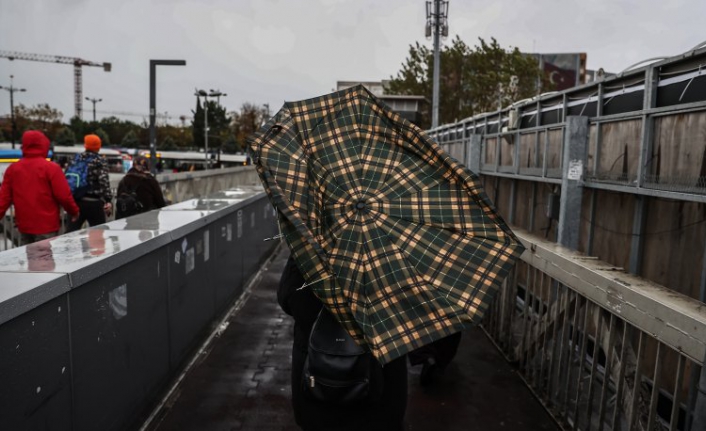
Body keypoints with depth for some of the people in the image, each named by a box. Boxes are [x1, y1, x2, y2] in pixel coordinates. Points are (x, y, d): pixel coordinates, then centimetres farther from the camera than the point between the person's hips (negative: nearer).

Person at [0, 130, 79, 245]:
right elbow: (64, 196, -12)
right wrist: (74, 211, 3)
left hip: (24, 226, 5)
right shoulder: (51, 168, -11)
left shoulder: (12, 168, 4)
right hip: (46, 226, -5)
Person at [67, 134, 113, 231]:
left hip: (76, 201, 5)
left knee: (72, 232, 11)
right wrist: (108, 200, -19)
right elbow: (104, 181, -16)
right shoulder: (100, 161, -5)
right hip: (93, 203, -5)